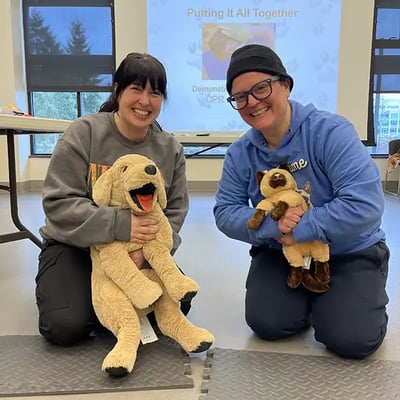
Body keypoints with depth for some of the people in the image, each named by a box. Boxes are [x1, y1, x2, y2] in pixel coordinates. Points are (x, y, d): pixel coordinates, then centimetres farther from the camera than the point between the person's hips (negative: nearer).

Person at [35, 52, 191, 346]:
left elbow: (174, 215, -2)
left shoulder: (171, 149, -1)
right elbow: (57, 203, -18)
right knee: (66, 326, -22)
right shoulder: (84, 133, -11)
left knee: (177, 305, -15)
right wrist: (120, 225, -33)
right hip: (75, 246, -3)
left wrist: (149, 251, -23)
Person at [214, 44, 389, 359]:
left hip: (349, 253, -3)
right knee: (267, 324, -11)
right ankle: (306, 295, 22)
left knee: (351, 340, -16)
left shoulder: (331, 131, -22)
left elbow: (365, 204, -30)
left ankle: (330, 298, 20)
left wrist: (300, 230, -29)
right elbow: (225, 212, -9)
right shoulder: (240, 153, -6)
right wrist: (272, 225, -28)